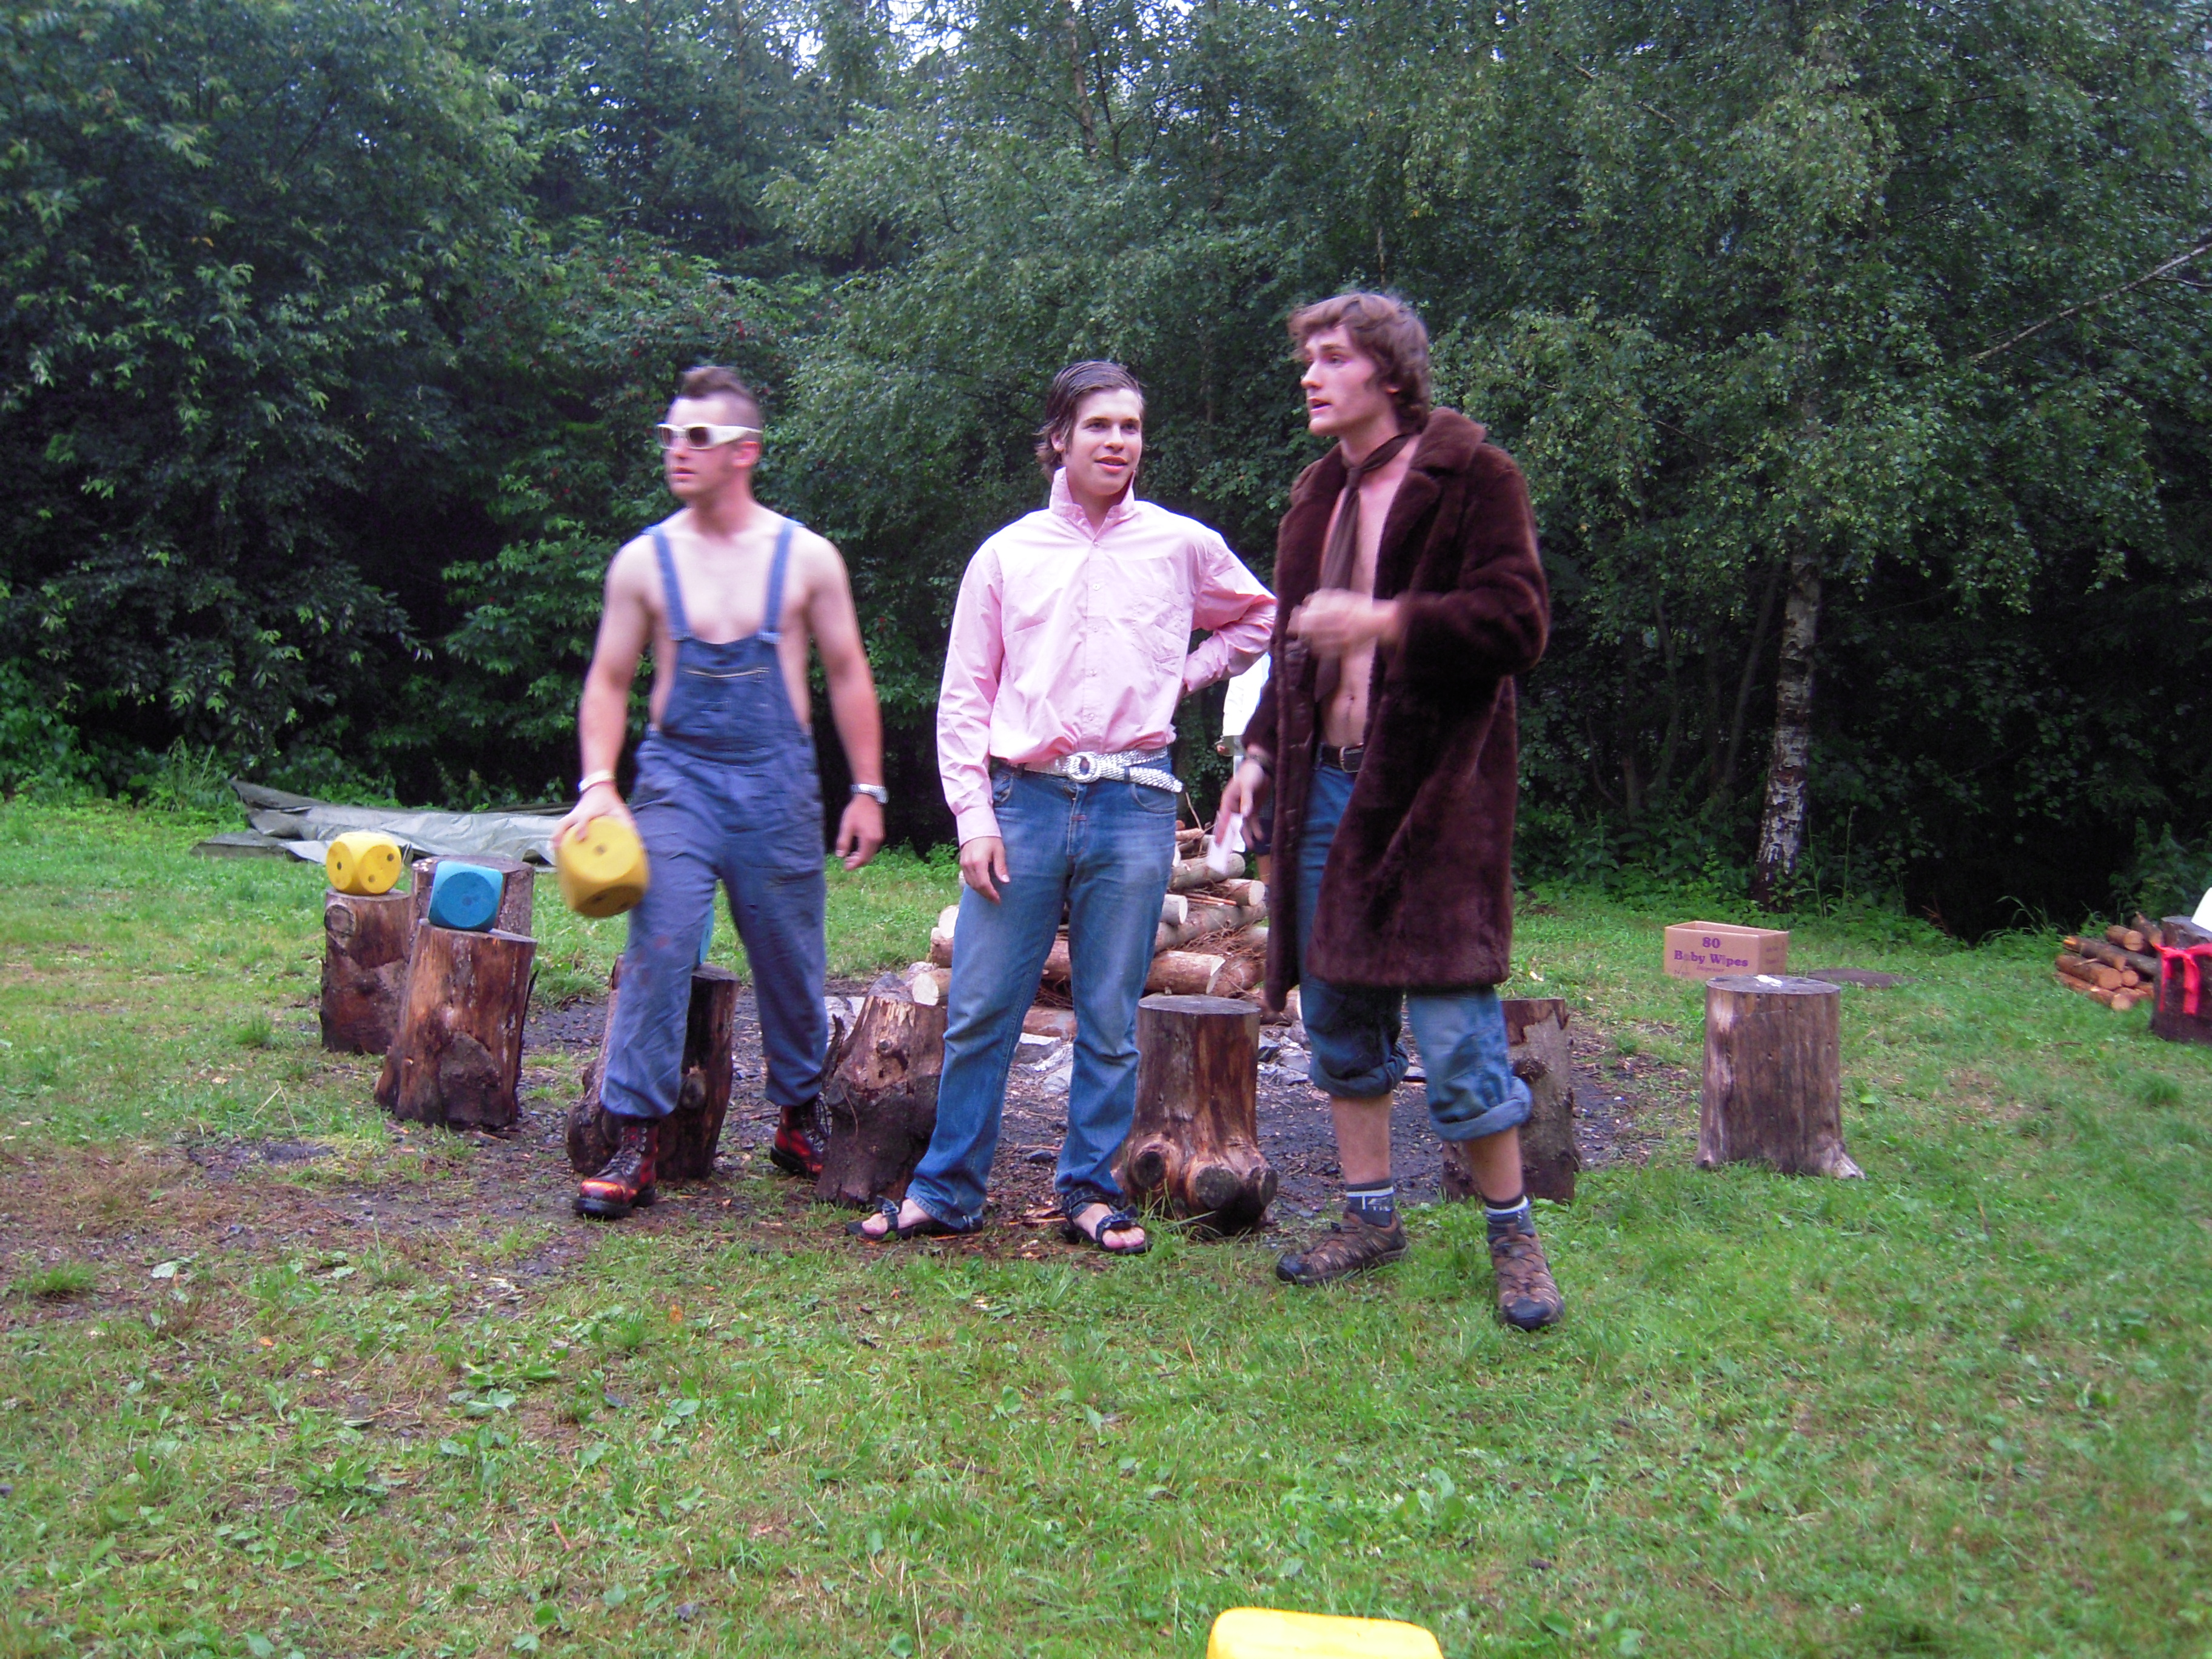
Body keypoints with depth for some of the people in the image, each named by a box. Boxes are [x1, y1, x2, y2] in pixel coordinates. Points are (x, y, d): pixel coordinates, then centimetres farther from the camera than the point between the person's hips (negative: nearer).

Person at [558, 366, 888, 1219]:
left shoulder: (806, 557, 1)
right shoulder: (645, 561, 2)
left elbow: (847, 676, 6)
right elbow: (608, 681, 6)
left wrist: (867, 790, 3)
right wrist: (597, 783, -8)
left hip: (777, 781, 1)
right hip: (678, 774, 0)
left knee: (792, 964, 10)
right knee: (657, 951, -12)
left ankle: (798, 1120, 30)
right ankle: (635, 1143, -4)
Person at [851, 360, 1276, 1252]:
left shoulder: (1183, 546, 8)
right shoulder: (1006, 554, 7)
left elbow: (1261, 618, 25)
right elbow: (963, 697, 6)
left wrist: (1186, 674, 11)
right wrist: (974, 815, -3)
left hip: (1134, 804, 0)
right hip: (1024, 797, 0)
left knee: (1110, 1019, 6)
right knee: (979, 1010, 1)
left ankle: (1089, 1191, 19)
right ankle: (946, 1191, 14)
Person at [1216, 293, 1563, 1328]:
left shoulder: (1471, 474, -4)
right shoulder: (1319, 493, 18)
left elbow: (1517, 622, -13)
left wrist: (1388, 621, -24)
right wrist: (1262, 748, 14)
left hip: (1429, 790, -7)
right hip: (1325, 782, 7)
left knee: (1452, 1024, -5)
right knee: (1337, 1015, 12)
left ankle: (1512, 1233, 13)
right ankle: (1371, 1216, 26)